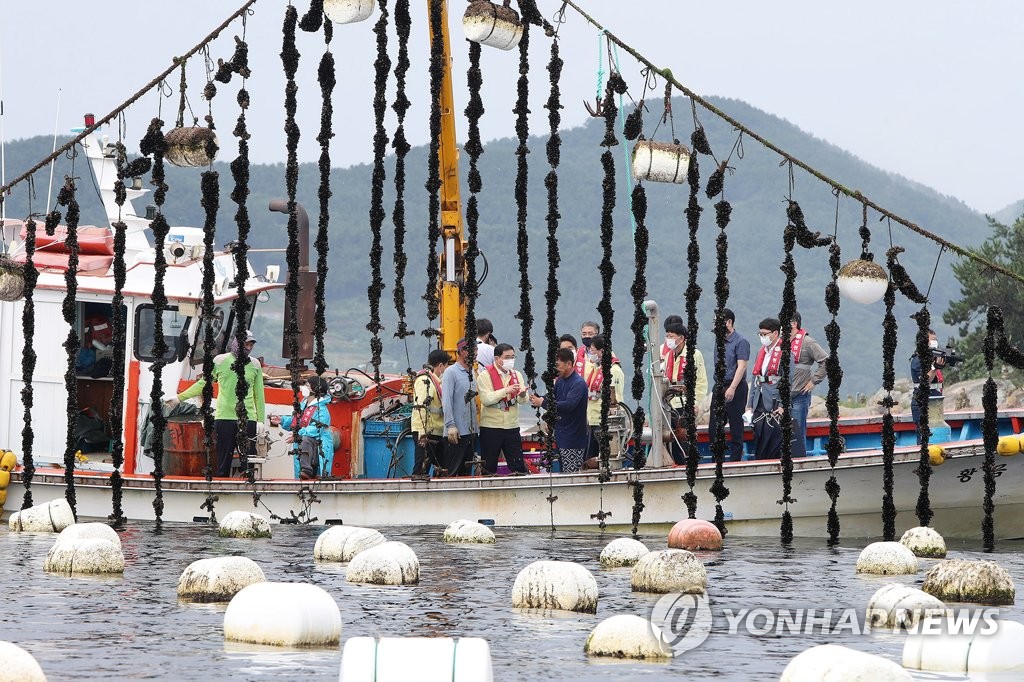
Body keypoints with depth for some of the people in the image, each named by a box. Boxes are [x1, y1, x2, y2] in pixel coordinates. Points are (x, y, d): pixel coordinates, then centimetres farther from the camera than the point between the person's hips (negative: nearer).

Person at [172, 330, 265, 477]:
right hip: (224, 418, -1)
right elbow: (203, 384, 15)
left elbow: (259, 395, 13)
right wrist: (179, 398, 13)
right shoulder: (220, 361, 6)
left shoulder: (255, 364, 10)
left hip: (248, 419, 1)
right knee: (223, 464, 0)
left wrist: (261, 421, 8)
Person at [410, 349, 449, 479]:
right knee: (421, 468, -9)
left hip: (436, 431, 10)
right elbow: (421, 407, -22)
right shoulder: (424, 380, -14)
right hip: (425, 432, -10)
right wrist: (422, 433, -28)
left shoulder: (435, 379, 18)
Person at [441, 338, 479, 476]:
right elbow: (446, 401, -13)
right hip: (456, 432, -7)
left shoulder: (472, 373, 16)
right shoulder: (451, 372, -7)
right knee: (451, 471, -7)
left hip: (471, 431, 8)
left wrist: (476, 426, 13)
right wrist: (451, 425, -21)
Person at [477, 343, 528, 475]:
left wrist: (522, 395, -22)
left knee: (519, 467, 1)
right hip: (490, 428, -4)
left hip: (512, 426, 4)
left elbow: (523, 401, 1)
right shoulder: (485, 375, -4)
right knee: (489, 469, 4)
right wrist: (506, 391, -25)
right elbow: (486, 399, -18)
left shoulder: (517, 374, 10)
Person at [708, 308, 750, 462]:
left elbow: (741, 366, -16)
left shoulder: (740, 342, -8)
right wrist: (717, 388, 16)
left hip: (735, 388, -8)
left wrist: (732, 388, -23)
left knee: (736, 427, -1)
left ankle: (735, 460, 4)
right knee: (714, 427, 5)